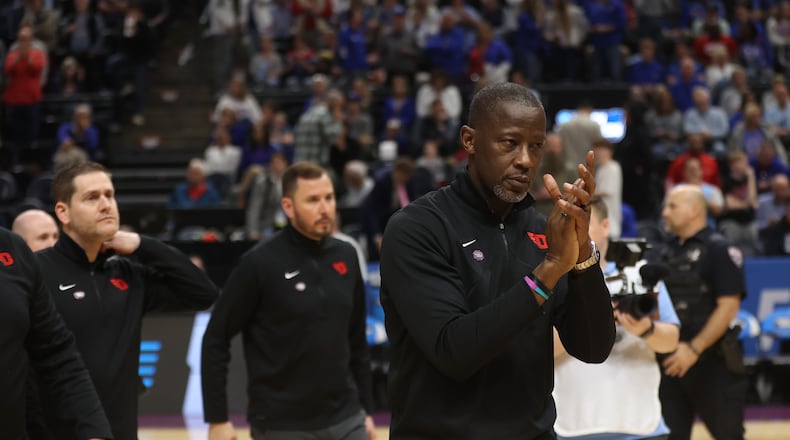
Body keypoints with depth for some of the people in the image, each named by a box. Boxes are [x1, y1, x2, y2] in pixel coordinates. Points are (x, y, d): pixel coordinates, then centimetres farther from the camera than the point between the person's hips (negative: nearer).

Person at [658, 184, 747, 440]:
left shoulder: (718, 250, -7)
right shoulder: (669, 252, 14)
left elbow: (729, 306, -15)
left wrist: (694, 348, -20)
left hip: (712, 361, -7)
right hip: (671, 362, 7)